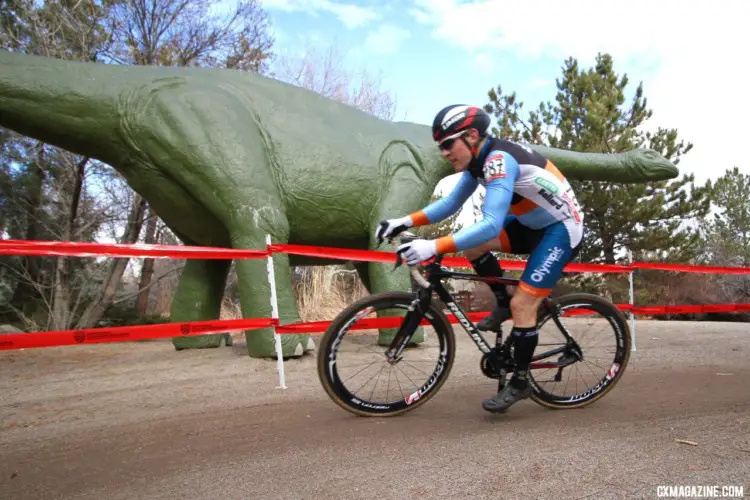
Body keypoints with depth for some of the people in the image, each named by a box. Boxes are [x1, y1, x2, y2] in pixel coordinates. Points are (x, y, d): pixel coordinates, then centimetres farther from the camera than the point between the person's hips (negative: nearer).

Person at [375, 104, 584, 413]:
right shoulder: (479, 158, -2)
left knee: (523, 304, -12)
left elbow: (490, 226, -39)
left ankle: (520, 383, 6)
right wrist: (405, 222, -10)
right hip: (534, 224, 9)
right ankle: (503, 305, 11)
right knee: (472, 244, -8)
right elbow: (451, 203, 2)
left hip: (562, 229, -8)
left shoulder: (500, 160, -29)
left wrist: (434, 247, -45)